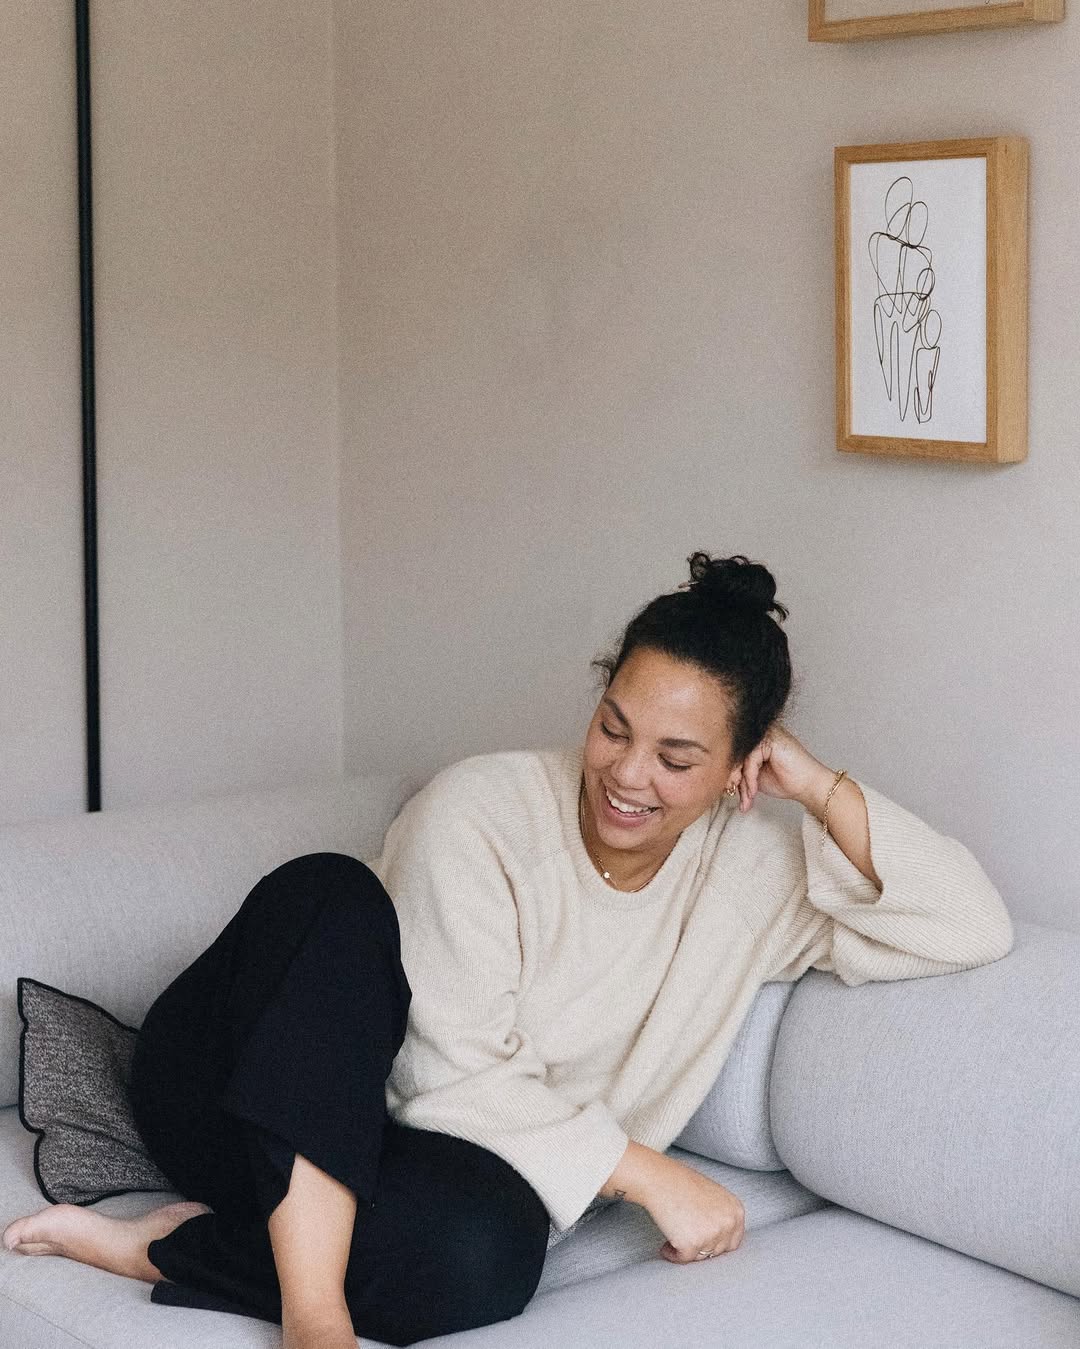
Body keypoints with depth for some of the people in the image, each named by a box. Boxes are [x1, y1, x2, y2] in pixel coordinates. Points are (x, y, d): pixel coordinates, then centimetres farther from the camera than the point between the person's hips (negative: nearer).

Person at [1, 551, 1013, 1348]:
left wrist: (823, 791, -11)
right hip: (245, 1097, -2)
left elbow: (970, 932, -6)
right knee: (329, 891, -34)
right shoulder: (483, 812, -13)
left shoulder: (750, 872, 1)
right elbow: (453, 1078, -18)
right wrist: (644, 1171, -23)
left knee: (489, 1249, -37)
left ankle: (162, 1248, -19)